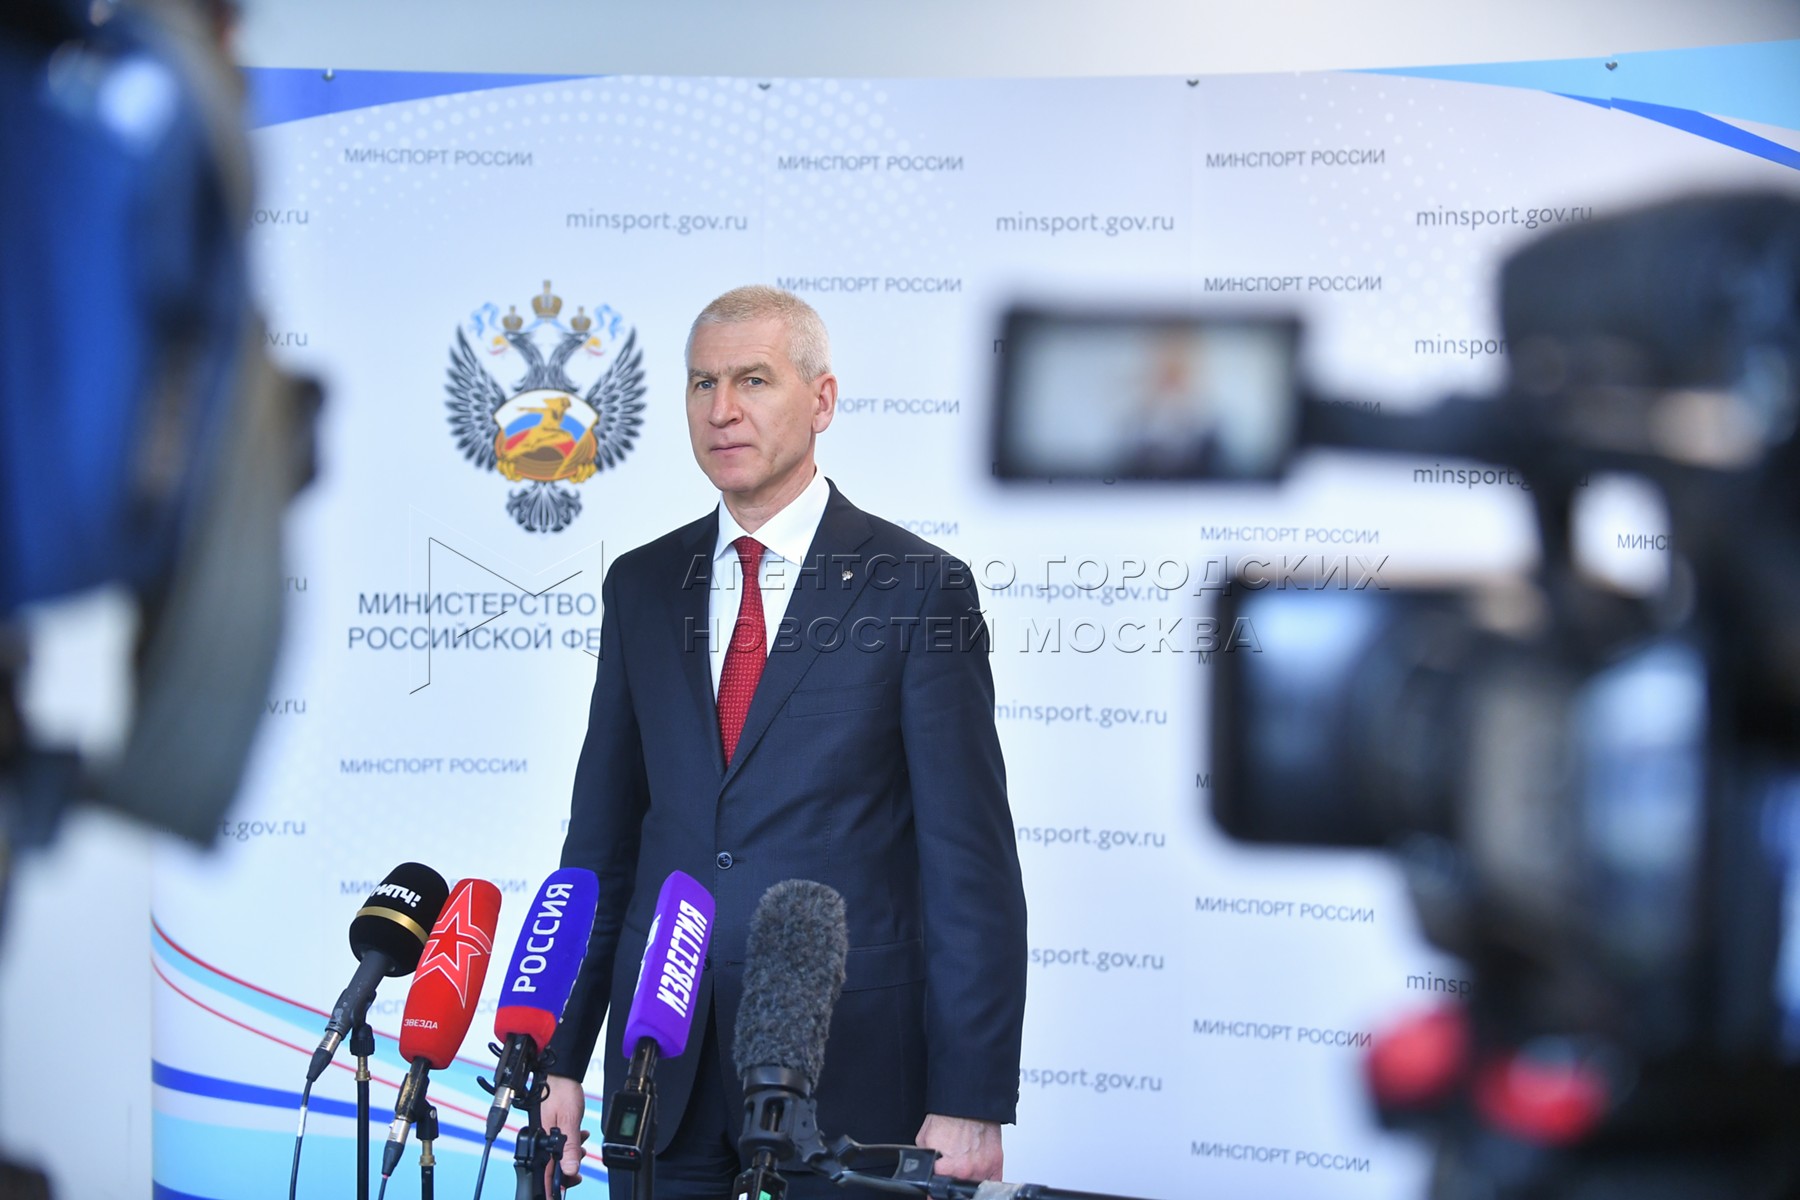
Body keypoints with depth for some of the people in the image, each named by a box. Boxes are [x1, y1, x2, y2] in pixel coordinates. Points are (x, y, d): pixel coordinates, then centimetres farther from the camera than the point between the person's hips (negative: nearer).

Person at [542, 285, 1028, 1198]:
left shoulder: (919, 588, -5)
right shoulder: (641, 585, 9)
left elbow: (972, 861, -8)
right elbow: (601, 836, 11)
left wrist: (971, 1102, -12)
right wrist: (561, 1055, 5)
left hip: (848, 1068, -4)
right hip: (664, 1070, 4)